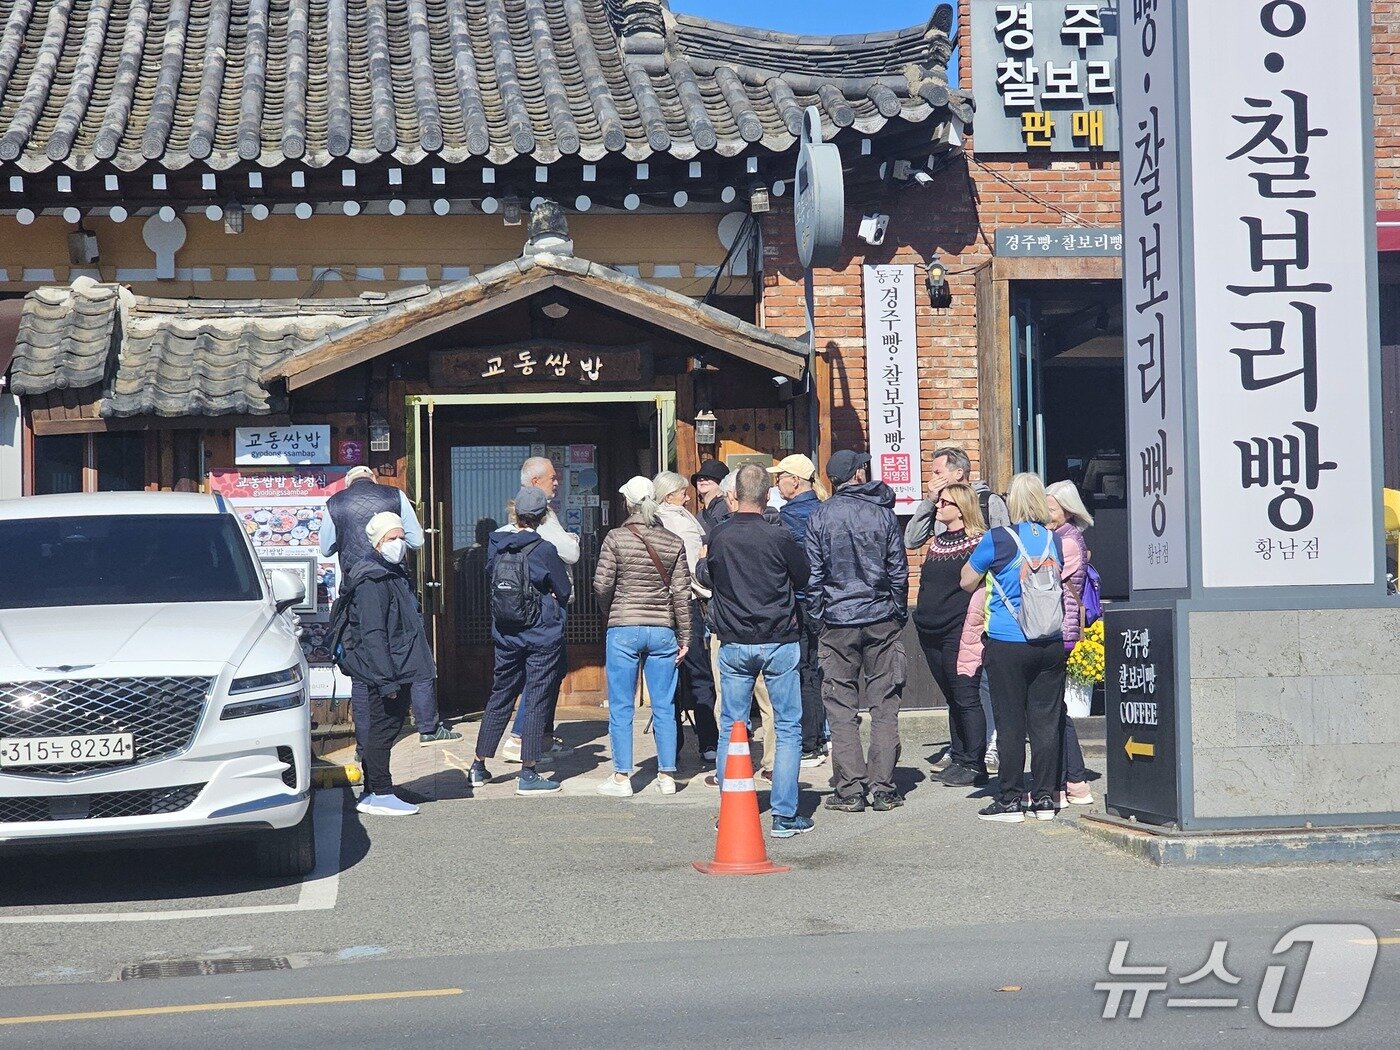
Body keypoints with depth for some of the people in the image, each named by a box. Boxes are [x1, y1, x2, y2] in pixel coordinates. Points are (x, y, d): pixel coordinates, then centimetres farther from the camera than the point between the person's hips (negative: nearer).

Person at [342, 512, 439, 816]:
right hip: (379, 676, -10)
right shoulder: (371, 581, -15)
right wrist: (386, 679, -24)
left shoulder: (396, 574, 17)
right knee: (382, 729, -5)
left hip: (399, 673, 10)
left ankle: (372, 794, 20)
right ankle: (380, 794, 1)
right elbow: (373, 635, -21)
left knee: (388, 729, 13)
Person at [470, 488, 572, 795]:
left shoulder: (496, 545, -1)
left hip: (505, 634, 5)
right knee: (536, 701, 1)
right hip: (543, 635, -5)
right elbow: (565, 591, -5)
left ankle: (478, 767, 21)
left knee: (499, 697, 15)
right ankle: (528, 774, 2)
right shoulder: (544, 550, -14)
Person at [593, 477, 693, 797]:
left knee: (621, 707, 5)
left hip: (623, 629, -2)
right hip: (662, 630, 2)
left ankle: (622, 777, 7)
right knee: (664, 707, 8)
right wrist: (684, 637, 6)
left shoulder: (616, 539, -6)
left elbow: (602, 585, -6)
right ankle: (667, 776, 12)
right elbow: (681, 593, 1)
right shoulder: (674, 542, 1)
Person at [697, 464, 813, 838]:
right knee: (788, 728, 5)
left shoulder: (718, 537, -5)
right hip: (780, 642, -2)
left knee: (731, 728, 11)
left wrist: (701, 562, 36)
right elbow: (803, 579, 4)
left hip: (733, 644, 2)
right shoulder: (780, 537, -12)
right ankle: (784, 815, 3)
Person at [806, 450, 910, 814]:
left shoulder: (819, 517, 0)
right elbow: (899, 569, 3)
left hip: (838, 623, -1)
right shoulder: (883, 513, 1)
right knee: (884, 706, 5)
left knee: (842, 708, 4)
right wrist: (900, 613, 13)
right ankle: (883, 789, 4)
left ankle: (850, 789, 2)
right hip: (882, 620, 1)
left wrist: (819, 614, 9)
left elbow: (812, 575, 0)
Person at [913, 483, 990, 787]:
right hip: (931, 633, 8)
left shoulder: (977, 543, -7)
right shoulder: (936, 543, 17)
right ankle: (958, 759, 17)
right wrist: (921, 617, 17)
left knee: (965, 698, -5)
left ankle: (974, 765, -1)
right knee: (952, 698, 12)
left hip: (959, 632, -8)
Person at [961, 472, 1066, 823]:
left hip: (1007, 645, -4)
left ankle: (1009, 801, 6)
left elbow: (967, 582, 3)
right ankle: (1045, 798, 11)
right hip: (1050, 644, 4)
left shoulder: (998, 539, -8)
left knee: (1011, 723, 1)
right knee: (1046, 721, 8)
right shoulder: (1054, 540, 6)